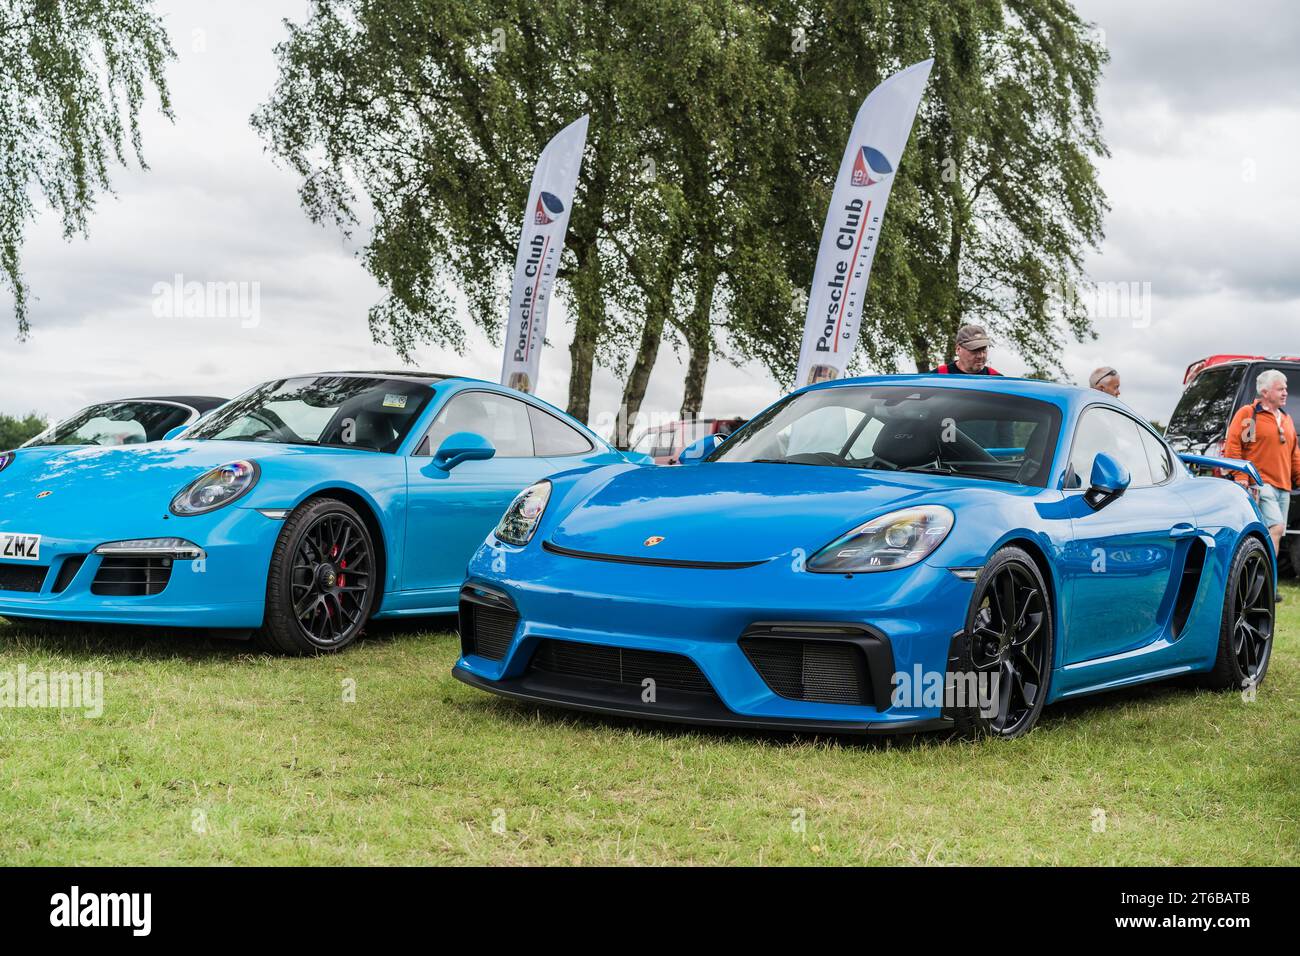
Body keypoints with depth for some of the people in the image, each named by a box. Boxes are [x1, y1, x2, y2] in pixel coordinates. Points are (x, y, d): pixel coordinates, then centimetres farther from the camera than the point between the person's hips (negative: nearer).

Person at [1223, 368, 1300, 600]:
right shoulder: (1247, 414, -2)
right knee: (1275, 527, -20)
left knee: (1275, 533, 7)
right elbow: (1232, 446, -7)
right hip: (1260, 483, -8)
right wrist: (1240, 476, -15)